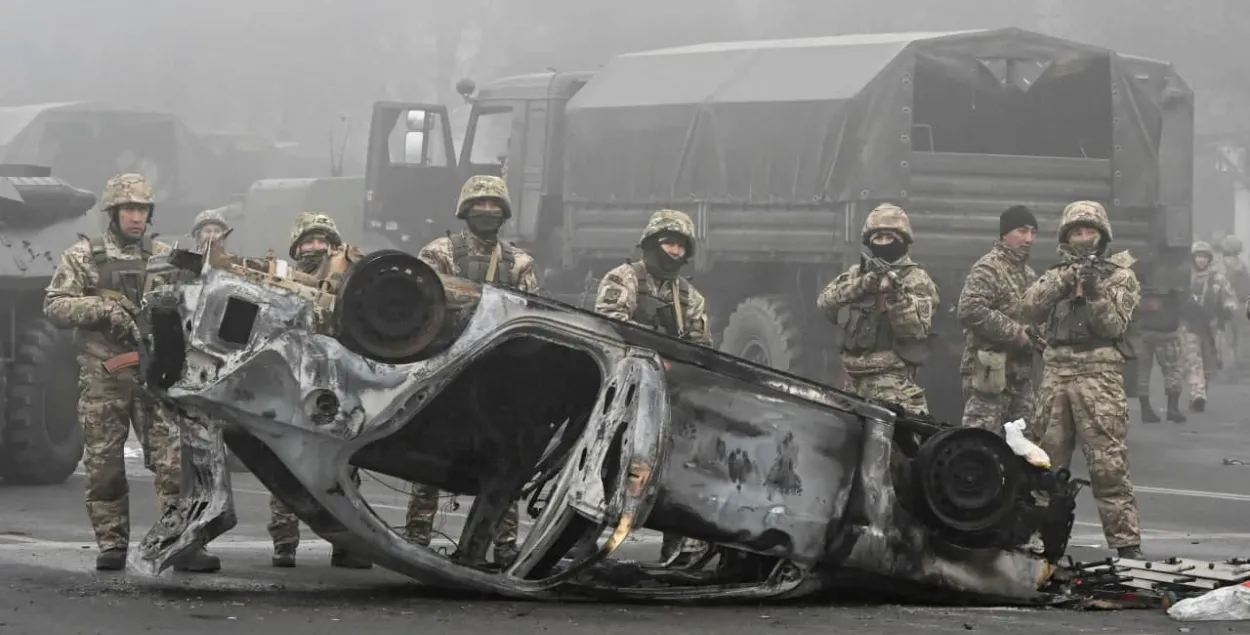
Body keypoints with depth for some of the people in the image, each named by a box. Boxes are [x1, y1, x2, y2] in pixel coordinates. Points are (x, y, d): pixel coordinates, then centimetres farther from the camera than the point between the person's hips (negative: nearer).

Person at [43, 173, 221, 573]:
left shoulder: (164, 257, 13)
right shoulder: (83, 256, 6)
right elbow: (55, 306, -1)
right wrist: (102, 309, -14)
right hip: (103, 376, -1)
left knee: (173, 459, -8)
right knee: (104, 464, 2)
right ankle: (111, 545, 10)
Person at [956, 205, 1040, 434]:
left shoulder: (1029, 275, 20)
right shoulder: (988, 269, -9)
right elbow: (970, 310, -23)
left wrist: (1035, 334, 8)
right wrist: (1014, 332, -19)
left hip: (1021, 373, 9)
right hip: (990, 372, -9)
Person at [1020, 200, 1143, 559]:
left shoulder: (1120, 277, 8)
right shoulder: (1055, 275, 18)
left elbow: (1113, 326, -3)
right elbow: (1031, 309, 0)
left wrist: (1095, 292, -16)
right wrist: (1064, 281, -11)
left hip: (1098, 373, -4)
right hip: (1055, 372, 4)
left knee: (1108, 463, -10)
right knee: (1046, 461, 7)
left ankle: (1126, 543, -10)